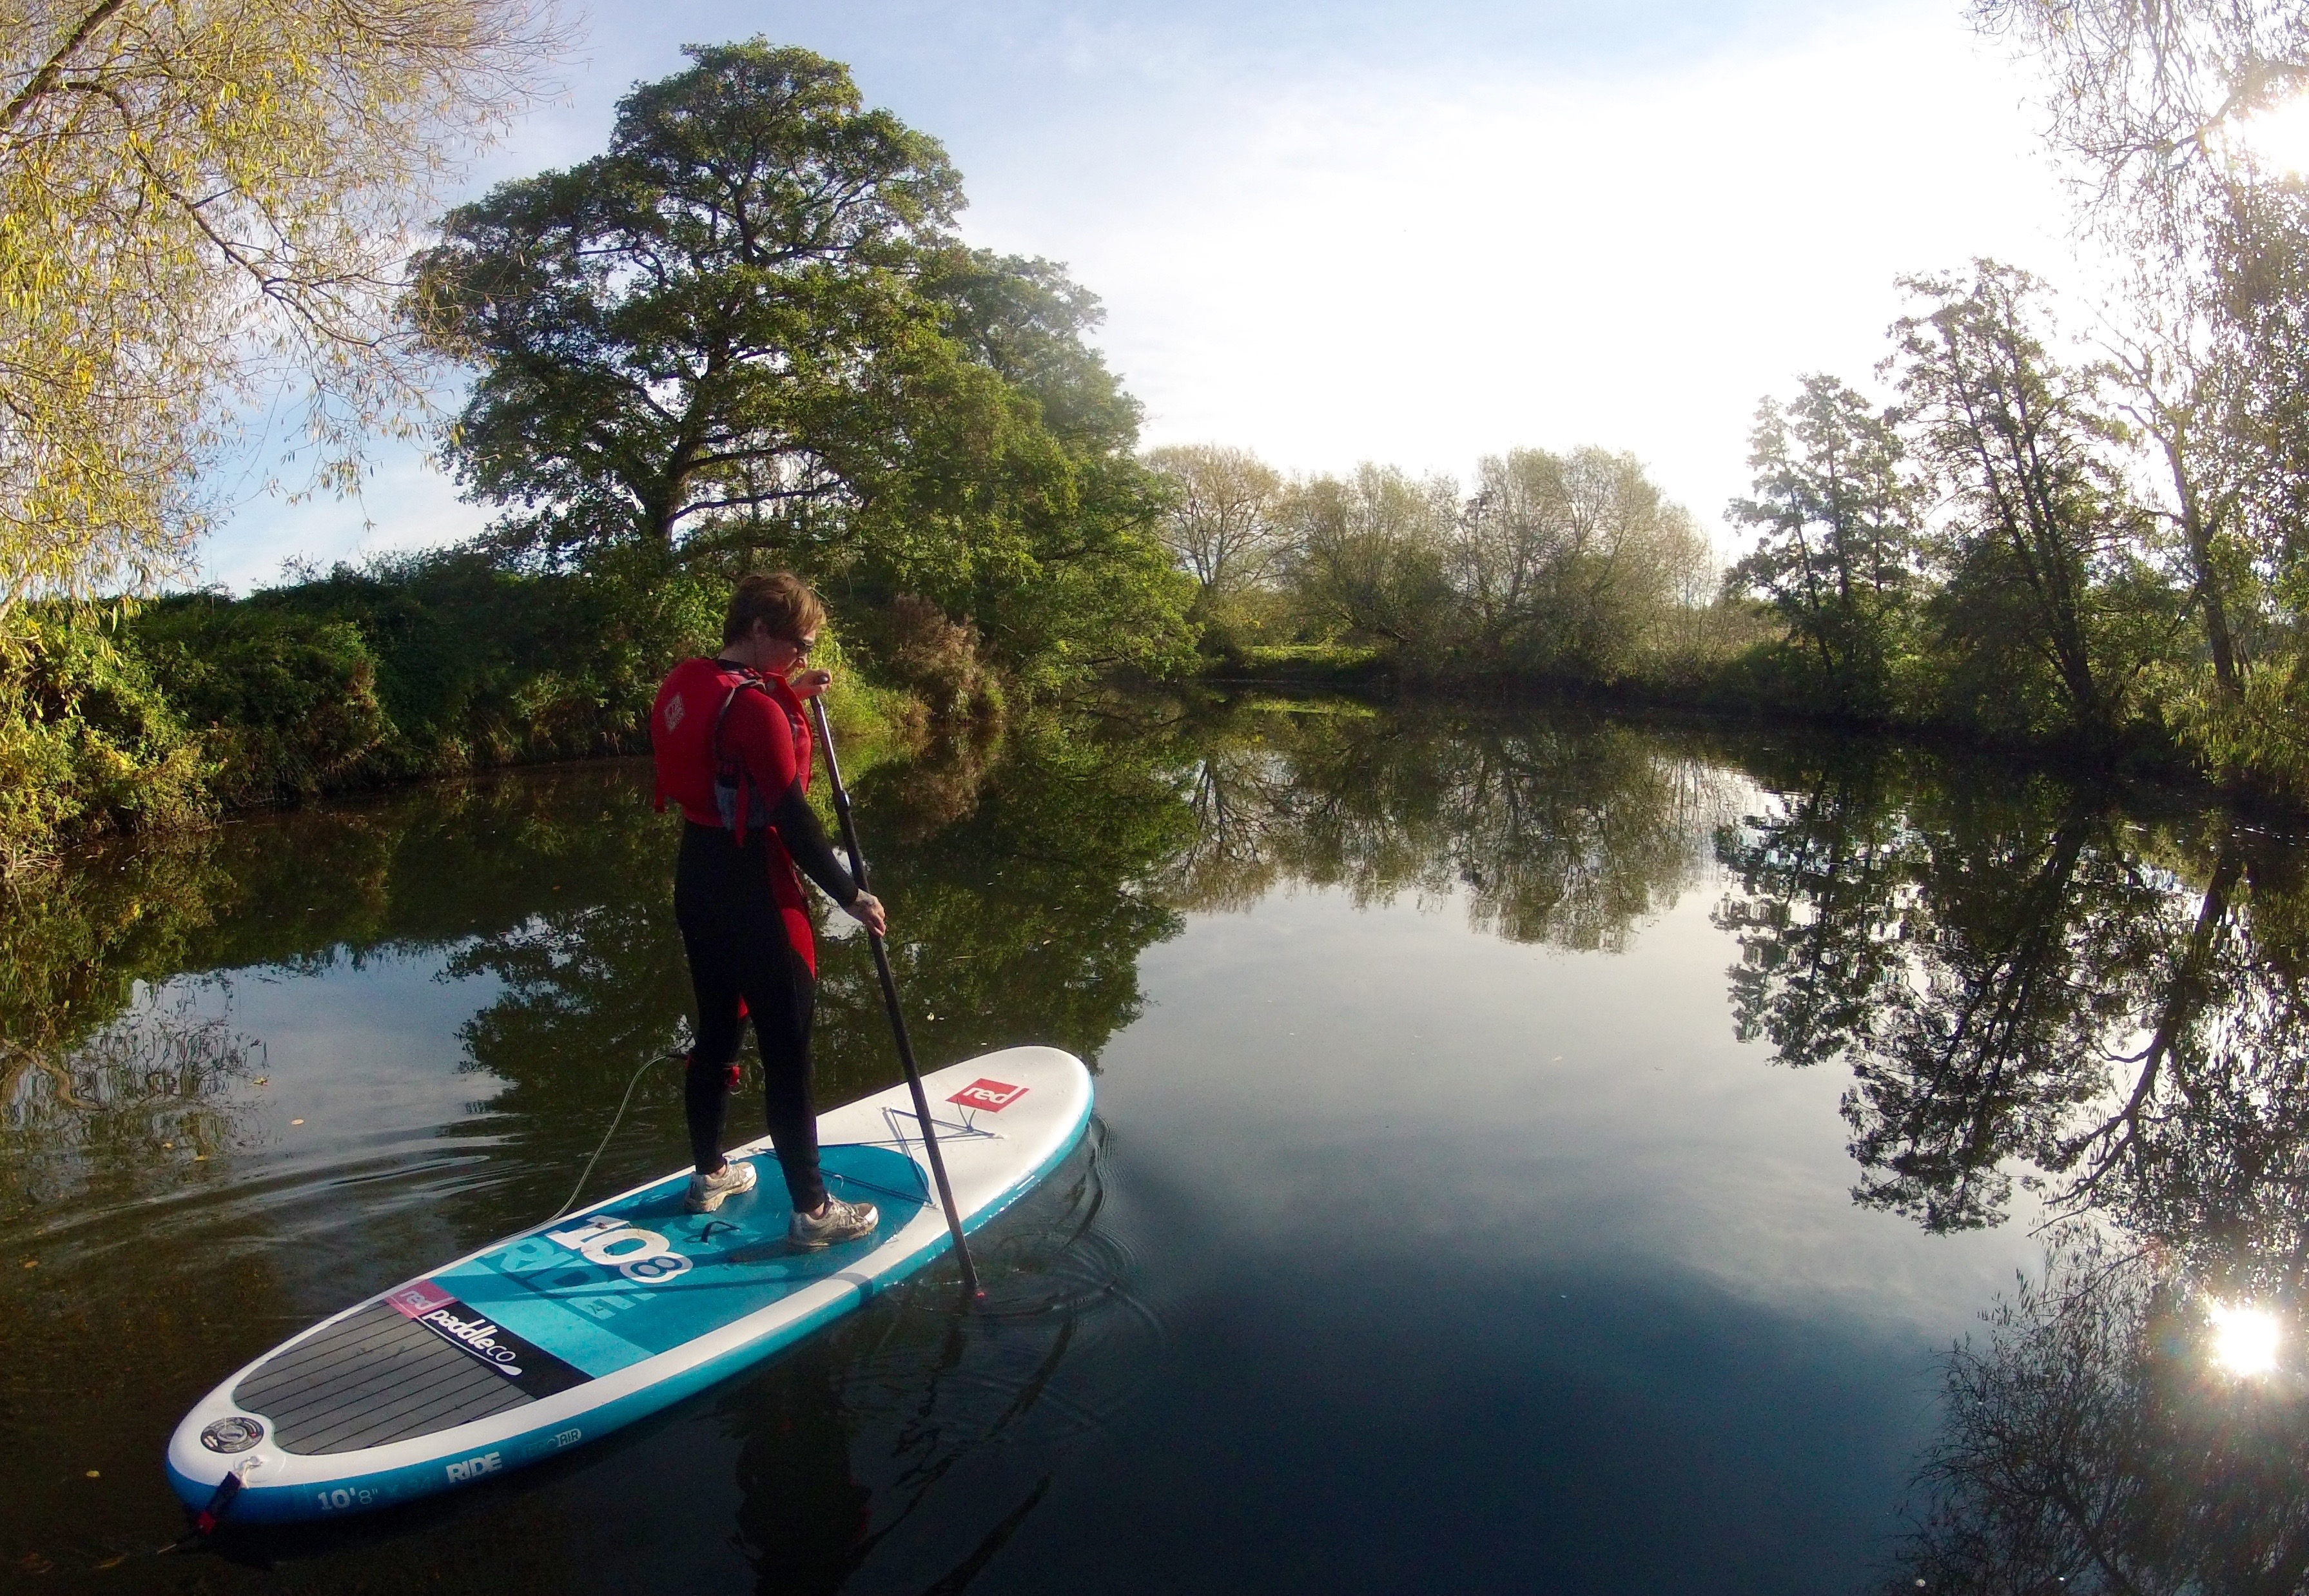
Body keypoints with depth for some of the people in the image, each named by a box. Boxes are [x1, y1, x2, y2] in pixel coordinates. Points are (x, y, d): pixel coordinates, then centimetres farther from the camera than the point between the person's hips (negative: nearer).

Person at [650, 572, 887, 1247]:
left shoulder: (685, 683, 4)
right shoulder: (755, 707, -22)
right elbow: (791, 818, -22)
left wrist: (784, 692, 15)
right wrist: (850, 895, -14)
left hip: (698, 883, 9)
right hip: (754, 896, -9)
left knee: (716, 1032, 21)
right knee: (788, 1053, 1)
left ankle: (709, 1176, 37)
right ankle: (811, 1210, 11)